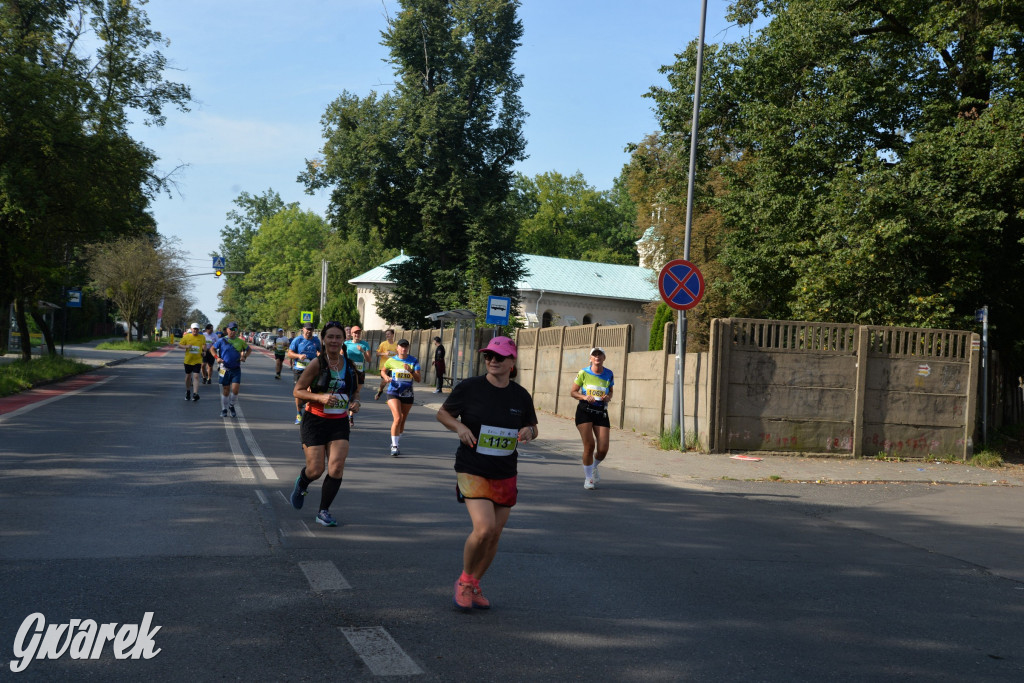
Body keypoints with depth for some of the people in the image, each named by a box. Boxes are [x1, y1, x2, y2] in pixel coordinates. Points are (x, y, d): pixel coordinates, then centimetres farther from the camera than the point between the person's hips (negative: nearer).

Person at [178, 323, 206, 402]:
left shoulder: (202, 337, 1)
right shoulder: (186, 336, -2)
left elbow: (204, 346, 17)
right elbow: (179, 345, 2)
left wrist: (204, 349, -5)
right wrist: (186, 346, -18)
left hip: (198, 360, -1)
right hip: (188, 360, 1)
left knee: (196, 376, -13)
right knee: (188, 376, 14)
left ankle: (195, 394, -18)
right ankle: (188, 392, 33)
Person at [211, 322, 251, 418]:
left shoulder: (240, 341, 4)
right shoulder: (222, 341, 0)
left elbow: (249, 349, 17)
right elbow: (213, 349, 11)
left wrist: (244, 357, 0)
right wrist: (217, 358, -5)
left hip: (236, 369, 0)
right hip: (225, 369, 0)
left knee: (235, 389, -11)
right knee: (225, 391, 5)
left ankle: (232, 406, 14)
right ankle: (224, 409, 22)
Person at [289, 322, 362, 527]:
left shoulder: (349, 365, 4)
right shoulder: (316, 364, -10)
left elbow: (355, 390, 19)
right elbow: (297, 391, -7)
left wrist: (355, 402, -3)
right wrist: (320, 397, -22)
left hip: (339, 423, 3)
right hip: (315, 421, -3)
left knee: (336, 468, -10)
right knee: (315, 470, -3)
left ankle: (324, 511, 6)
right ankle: (301, 483, 35)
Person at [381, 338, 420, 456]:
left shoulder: (413, 361, -1)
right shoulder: (391, 360, -1)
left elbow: (418, 379, -7)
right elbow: (383, 371, 17)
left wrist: (410, 371, -23)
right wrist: (386, 377, -4)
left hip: (407, 394, 3)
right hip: (393, 393, -3)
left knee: (402, 421, 12)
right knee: (397, 418, -18)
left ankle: (396, 444, 31)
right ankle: (394, 446, -13)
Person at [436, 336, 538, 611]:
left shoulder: (521, 396, 4)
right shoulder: (468, 388, -6)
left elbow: (532, 427, 17)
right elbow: (443, 413, 5)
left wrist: (528, 431, -6)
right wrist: (459, 426, -15)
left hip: (505, 475, 4)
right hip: (472, 471, -4)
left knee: (494, 536, 9)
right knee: (484, 528, -19)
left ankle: (475, 585, 30)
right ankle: (465, 581, 6)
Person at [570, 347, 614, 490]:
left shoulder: (609, 375, 5)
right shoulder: (584, 373, -3)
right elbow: (573, 392, 4)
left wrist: (608, 397, -3)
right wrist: (585, 397, -14)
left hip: (601, 412, 2)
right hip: (584, 411, -2)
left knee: (603, 449, -5)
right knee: (589, 445, -11)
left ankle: (594, 467, 30)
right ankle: (588, 478, 9)